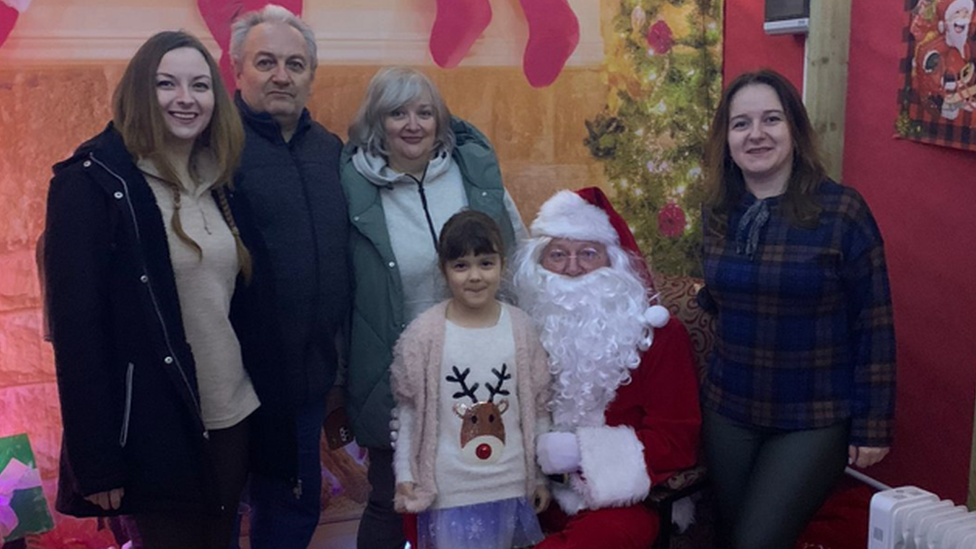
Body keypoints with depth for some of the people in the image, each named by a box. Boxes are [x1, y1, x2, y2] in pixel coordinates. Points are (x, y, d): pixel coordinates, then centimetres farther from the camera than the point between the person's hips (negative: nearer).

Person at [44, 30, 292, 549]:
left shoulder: (221, 185, 8)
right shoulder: (92, 183, -12)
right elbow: (76, 325, -15)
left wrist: (268, 404, 10)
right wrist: (96, 457, -17)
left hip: (236, 418, 6)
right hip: (156, 430, -6)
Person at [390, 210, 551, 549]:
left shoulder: (520, 328, -3)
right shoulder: (424, 333, -9)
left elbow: (537, 407, 4)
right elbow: (408, 411, 0)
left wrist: (539, 475, 8)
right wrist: (404, 475, -1)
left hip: (511, 485, 2)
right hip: (449, 489, -2)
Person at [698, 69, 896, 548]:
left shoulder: (841, 211, -14)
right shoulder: (718, 212, 1)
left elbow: (873, 325, -11)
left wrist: (873, 424, -10)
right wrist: (703, 296, -2)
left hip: (813, 419, -5)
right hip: (728, 410, 5)